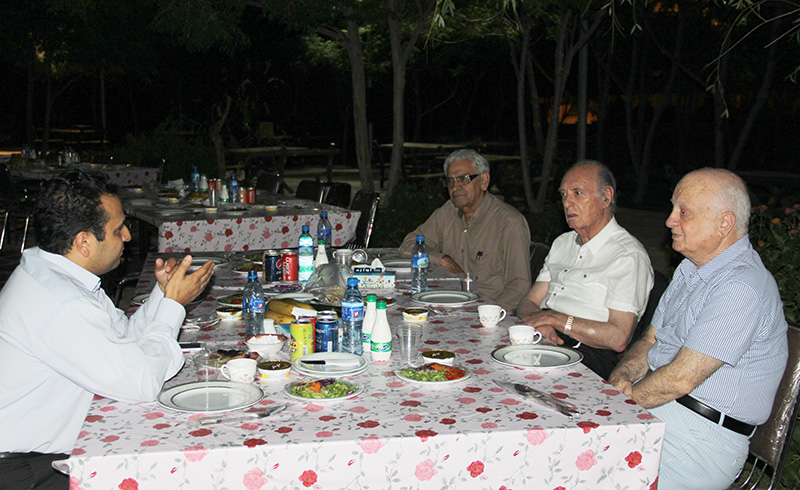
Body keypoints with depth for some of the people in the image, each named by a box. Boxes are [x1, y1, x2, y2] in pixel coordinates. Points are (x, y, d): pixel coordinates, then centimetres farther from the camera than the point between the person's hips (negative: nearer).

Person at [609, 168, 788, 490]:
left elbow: (681, 378, -23)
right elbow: (650, 340, 17)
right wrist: (622, 376, -3)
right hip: (654, 406, 9)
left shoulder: (742, 288, -20)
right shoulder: (692, 269, 13)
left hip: (702, 435, -9)